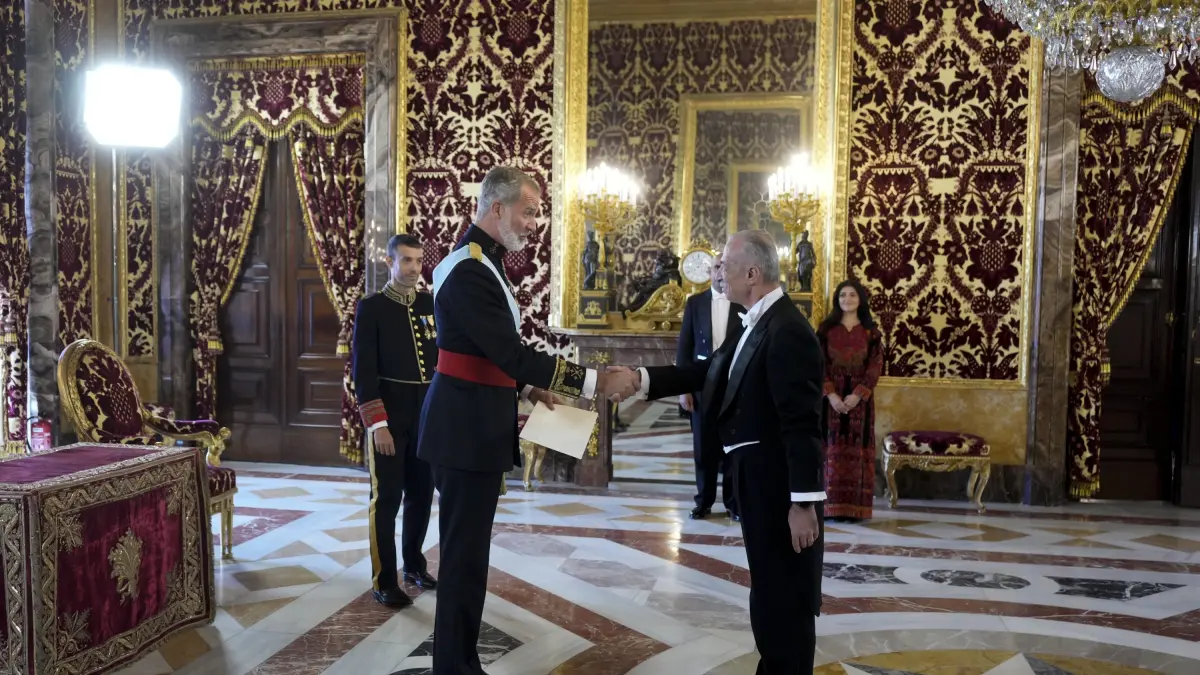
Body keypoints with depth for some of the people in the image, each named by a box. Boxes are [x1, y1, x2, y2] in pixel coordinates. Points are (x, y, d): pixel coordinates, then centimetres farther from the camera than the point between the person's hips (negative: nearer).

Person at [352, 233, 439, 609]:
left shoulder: (432, 305, 9)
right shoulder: (371, 308, -4)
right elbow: (363, 372, -9)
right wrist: (378, 424, -14)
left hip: (429, 413, 5)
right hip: (390, 416, -4)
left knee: (422, 494, 13)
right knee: (387, 497, 0)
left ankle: (414, 564, 29)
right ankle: (384, 580, 11)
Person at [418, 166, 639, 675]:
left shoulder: (479, 261, 13)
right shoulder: (469, 270, -21)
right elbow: (511, 352, -26)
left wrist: (525, 388, 11)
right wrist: (595, 381, -23)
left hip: (470, 423, 10)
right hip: (467, 428, -10)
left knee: (465, 550, 17)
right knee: (465, 553, -1)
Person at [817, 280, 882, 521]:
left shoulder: (870, 332, 6)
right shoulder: (826, 329, 5)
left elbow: (875, 367, -1)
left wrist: (857, 395, -14)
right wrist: (831, 394, -14)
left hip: (859, 398, 0)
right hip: (831, 397, 0)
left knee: (856, 449, 0)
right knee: (832, 448, -2)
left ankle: (854, 507, 4)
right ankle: (831, 505, 2)